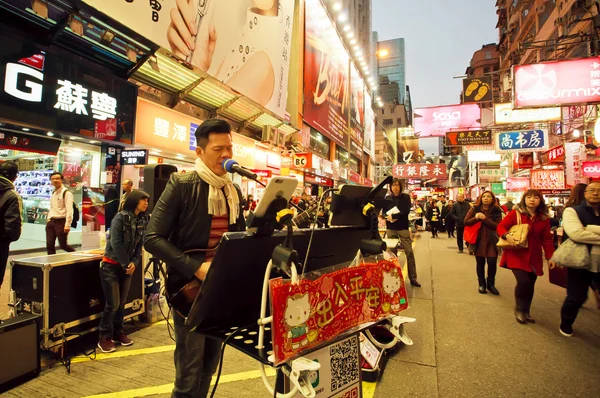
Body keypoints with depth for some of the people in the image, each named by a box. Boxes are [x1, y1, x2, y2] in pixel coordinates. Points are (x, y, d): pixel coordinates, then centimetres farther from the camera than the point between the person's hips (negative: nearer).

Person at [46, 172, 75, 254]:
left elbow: (69, 210, -17)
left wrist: (67, 225, -22)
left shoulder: (66, 193, -11)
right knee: (49, 245, 5)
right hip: (51, 222, 7)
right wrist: (49, 219, 12)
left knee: (63, 245, 0)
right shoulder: (53, 193, 14)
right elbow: (51, 208, 22)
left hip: (61, 222, -7)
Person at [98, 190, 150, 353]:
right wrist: (126, 264, -13)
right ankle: (104, 338, 12)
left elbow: (139, 244, 4)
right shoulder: (120, 217, -15)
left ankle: (118, 332, 27)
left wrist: (134, 263, -9)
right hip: (111, 265, -5)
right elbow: (116, 244, -16)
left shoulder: (143, 221, 2)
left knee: (122, 303, 12)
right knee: (113, 303, -4)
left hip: (127, 266, 5)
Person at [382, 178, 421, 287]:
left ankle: (413, 278, 8)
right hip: (390, 228, 2)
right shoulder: (387, 198, 7)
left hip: (403, 228, -2)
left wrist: (393, 216, -17)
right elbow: (383, 212, 6)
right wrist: (387, 217, -16)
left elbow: (406, 211, -11)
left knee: (409, 252, -2)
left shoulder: (406, 197, 1)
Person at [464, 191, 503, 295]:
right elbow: (466, 222, -2)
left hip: (491, 241, 0)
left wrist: (485, 218, -22)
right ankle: (482, 284, 23)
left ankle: (490, 284, 18)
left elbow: (498, 226, -12)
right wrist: (476, 218, -19)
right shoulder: (475, 209, -1)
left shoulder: (496, 211, -3)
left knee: (492, 263, -3)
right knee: (480, 263, 8)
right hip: (478, 240, 1)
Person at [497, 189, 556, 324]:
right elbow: (501, 226, -6)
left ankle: (526, 311, 30)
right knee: (523, 281, -17)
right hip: (516, 254, -4)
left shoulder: (544, 218, 5)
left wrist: (550, 256, 3)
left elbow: (547, 239, 8)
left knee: (530, 284, 7)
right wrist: (507, 235, -26)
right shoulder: (515, 213, -7)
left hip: (534, 256, 4)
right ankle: (519, 309, 9)